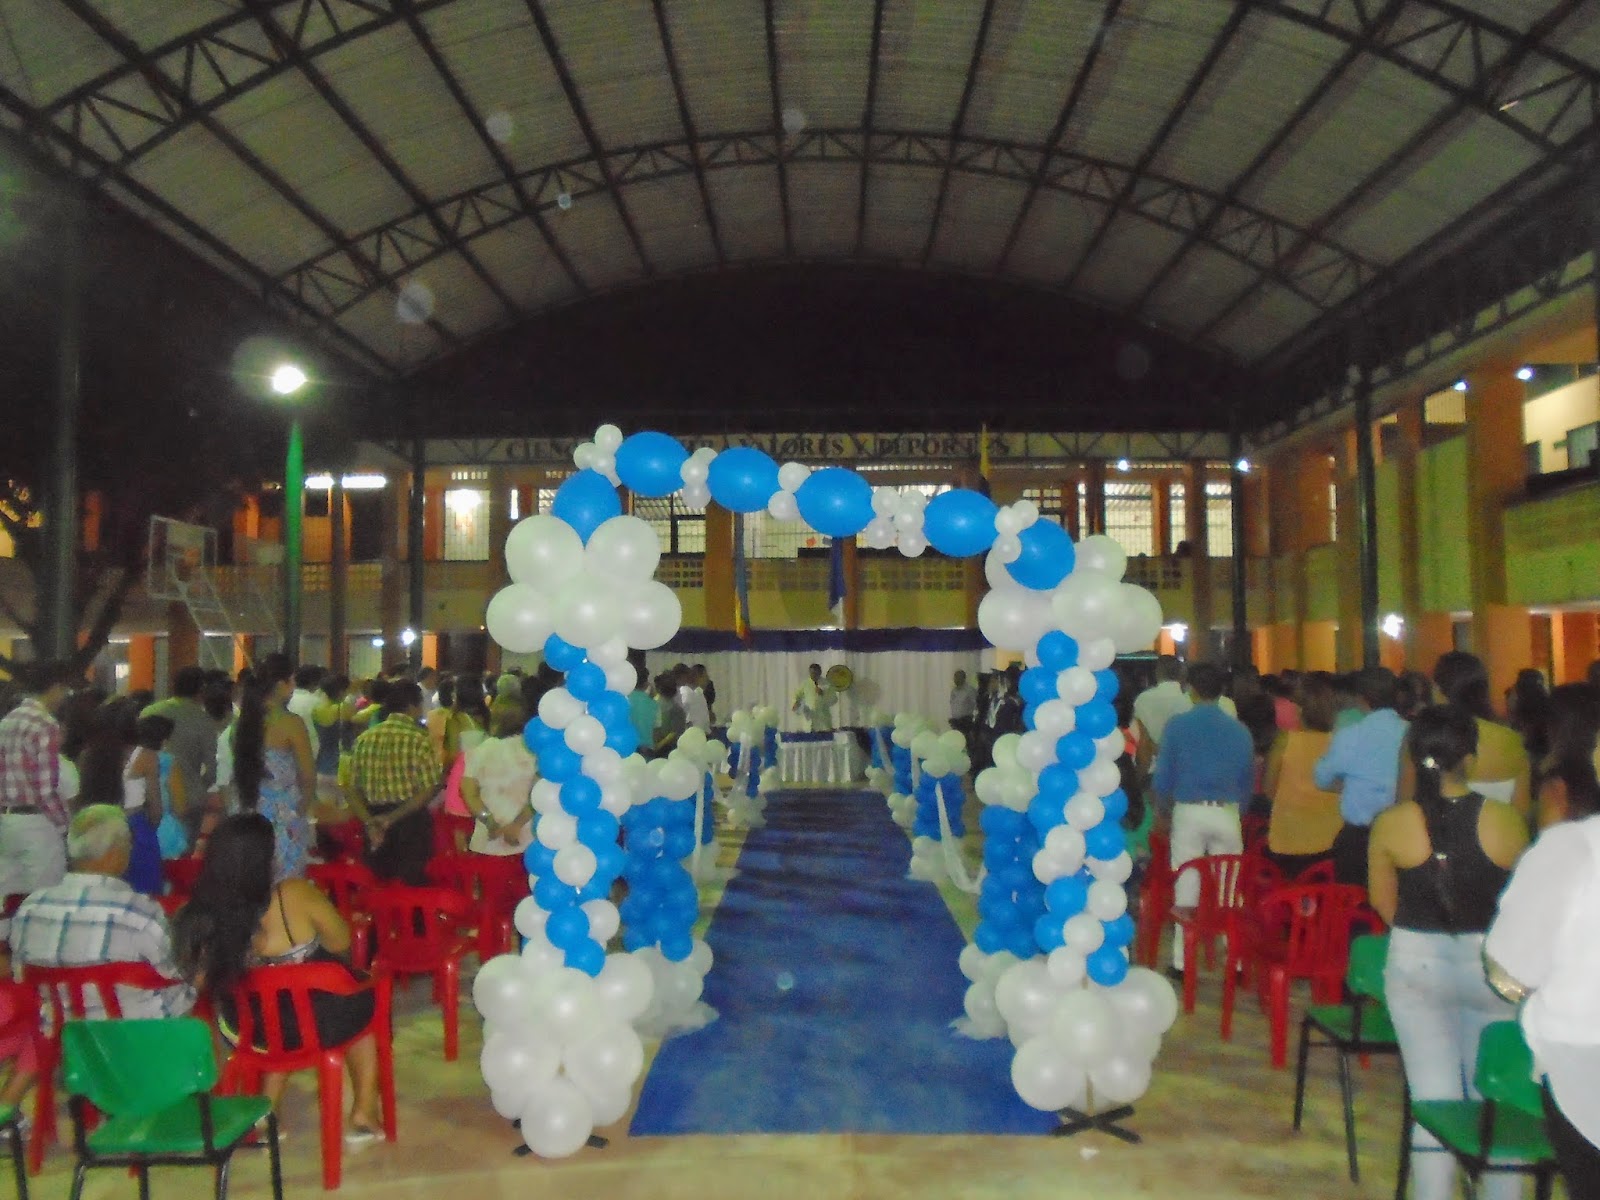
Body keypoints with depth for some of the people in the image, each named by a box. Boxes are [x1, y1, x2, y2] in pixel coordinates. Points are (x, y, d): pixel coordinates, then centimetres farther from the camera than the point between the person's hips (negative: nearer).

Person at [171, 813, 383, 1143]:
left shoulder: (198, 915, -18)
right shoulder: (295, 895, -26)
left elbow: (199, 981, -3)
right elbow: (341, 943, -11)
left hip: (245, 1032, 3)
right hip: (316, 1024, -3)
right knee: (362, 998, 29)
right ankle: (364, 1112, 29)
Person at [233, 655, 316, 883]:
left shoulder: (245, 721, 5)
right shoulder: (291, 723, -12)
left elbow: (241, 771, 12)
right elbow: (308, 778, -6)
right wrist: (301, 808, 11)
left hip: (251, 816, 6)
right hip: (284, 818, -6)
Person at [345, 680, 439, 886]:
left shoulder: (364, 739, 6)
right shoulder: (420, 739, -9)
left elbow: (353, 789, 3)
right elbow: (428, 790, -16)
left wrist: (370, 822, -8)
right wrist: (393, 818, -14)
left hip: (375, 820, 5)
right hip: (411, 822, -5)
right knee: (412, 885, 5)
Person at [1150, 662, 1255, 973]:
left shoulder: (1177, 725, -3)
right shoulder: (1239, 730, 4)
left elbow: (1163, 774, -1)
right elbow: (1249, 779, 9)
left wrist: (1162, 810, 14)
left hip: (1188, 812, -1)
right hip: (1227, 813, 2)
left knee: (1187, 888, 5)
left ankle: (1182, 960, 8)